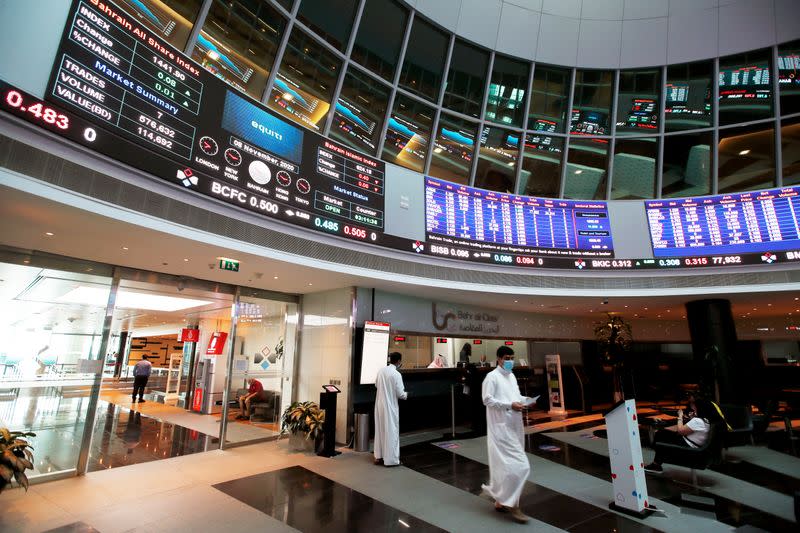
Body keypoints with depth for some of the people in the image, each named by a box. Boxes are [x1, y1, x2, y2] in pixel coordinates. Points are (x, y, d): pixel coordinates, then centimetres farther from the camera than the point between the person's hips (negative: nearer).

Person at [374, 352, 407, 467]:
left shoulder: (381, 370, 0)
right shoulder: (396, 374, -19)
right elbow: (400, 394, -16)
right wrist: (405, 395, 5)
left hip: (380, 404, 7)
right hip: (390, 406, -6)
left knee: (380, 430, 16)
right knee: (391, 431, 5)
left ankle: (379, 457, 26)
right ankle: (391, 459, 12)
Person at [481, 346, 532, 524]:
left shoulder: (512, 376, 15)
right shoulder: (492, 376, -11)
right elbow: (487, 399, -17)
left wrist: (524, 400, 2)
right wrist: (510, 405, -21)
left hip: (514, 426, 8)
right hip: (501, 427, -8)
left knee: (505, 464, 16)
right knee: (518, 465, -9)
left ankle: (501, 500, 31)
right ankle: (511, 504, 5)